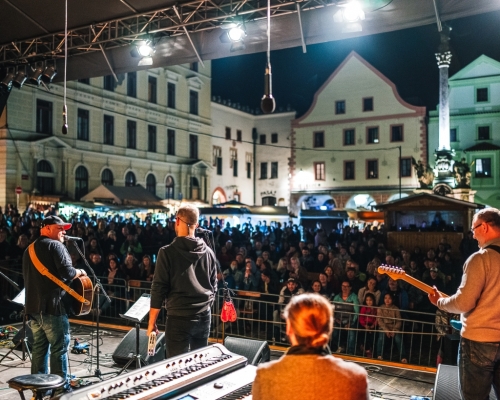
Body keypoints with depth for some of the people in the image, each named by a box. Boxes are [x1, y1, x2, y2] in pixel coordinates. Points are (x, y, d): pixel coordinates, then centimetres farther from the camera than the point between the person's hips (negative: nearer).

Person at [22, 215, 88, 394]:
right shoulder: (55, 246, -9)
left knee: (39, 347, 14)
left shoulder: (30, 249, 19)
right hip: (52, 306, -8)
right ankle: (61, 389, 2)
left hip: (33, 305, 9)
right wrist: (80, 272, -2)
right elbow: (66, 272, -21)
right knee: (59, 348, -2)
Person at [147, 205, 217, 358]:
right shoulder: (208, 252, 3)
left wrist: (152, 322, -1)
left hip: (179, 318, -4)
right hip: (204, 317, 5)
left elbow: (159, 289, -9)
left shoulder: (167, 252, -9)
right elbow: (213, 286, 11)